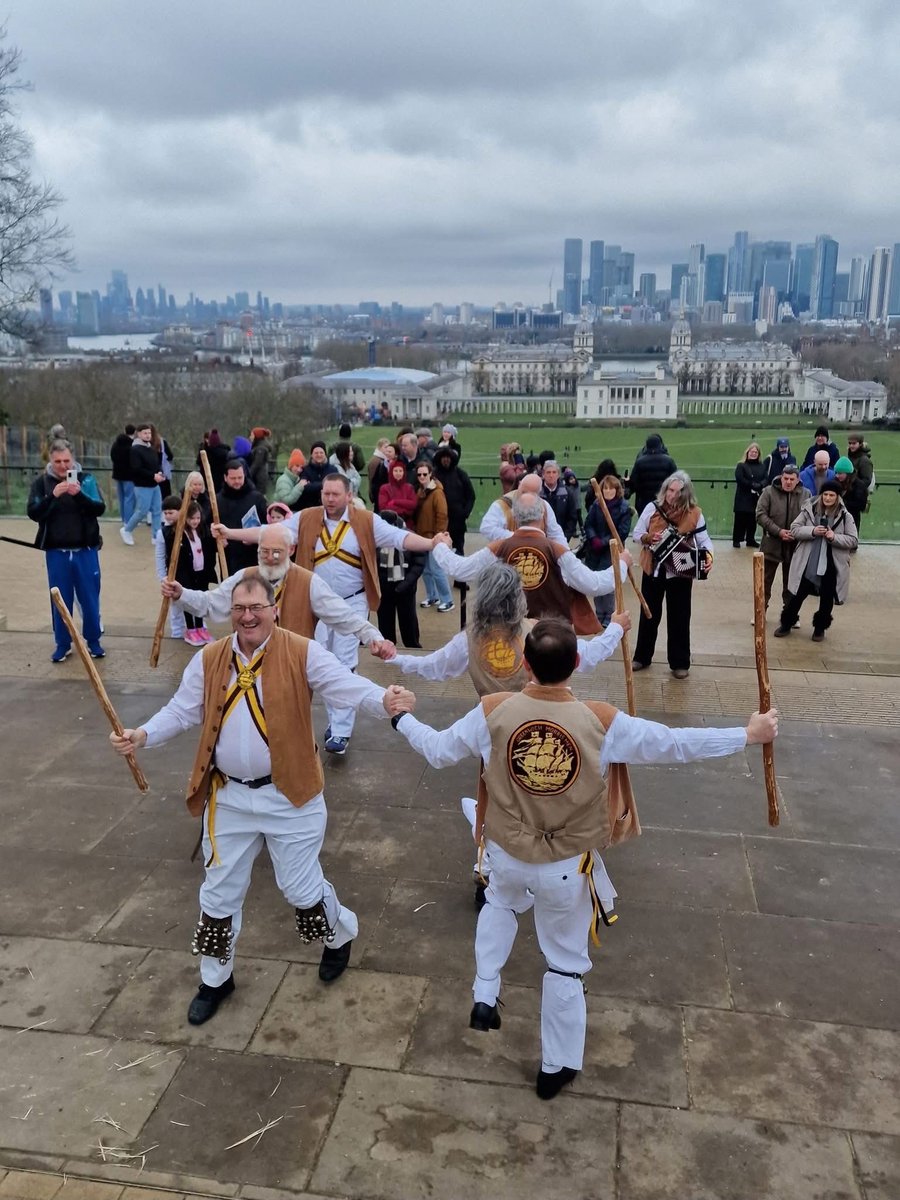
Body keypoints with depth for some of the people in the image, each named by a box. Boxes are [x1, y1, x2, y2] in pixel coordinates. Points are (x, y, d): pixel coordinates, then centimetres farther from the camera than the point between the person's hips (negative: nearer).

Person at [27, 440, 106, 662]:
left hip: (85, 550, 0)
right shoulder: (41, 482, 0)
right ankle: (62, 644, 21)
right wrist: (53, 496, -23)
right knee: (61, 600, 9)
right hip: (56, 552, 0)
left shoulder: (86, 479, -2)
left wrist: (79, 494, -25)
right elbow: (33, 513, -8)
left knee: (90, 598, 8)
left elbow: (100, 508, -9)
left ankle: (93, 641, 23)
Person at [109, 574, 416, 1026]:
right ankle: (215, 978, 39)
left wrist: (384, 701, -42)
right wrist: (143, 735, -14)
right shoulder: (209, 660, -2)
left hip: (288, 796, -4)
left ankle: (340, 936, 43)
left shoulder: (303, 654, -14)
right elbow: (181, 711, 4)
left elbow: (349, 687, -22)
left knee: (301, 886, 10)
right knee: (219, 891, 16)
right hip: (227, 797, 4)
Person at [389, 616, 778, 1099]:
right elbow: (675, 745, -15)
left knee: (501, 901, 38)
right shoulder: (601, 722, -24)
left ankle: (484, 996, 35)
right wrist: (749, 734, -2)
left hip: (506, 853, 2)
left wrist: (400, 717, 13)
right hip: (567, 867, -2)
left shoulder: (494, 711, -20)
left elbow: (438, 751, -6)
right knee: (565, 961, 20)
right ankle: (556, 1067, 37)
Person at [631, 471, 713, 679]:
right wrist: (648, 538, -19)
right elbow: (636, 533, 2)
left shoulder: (694, 512, -7)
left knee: (679, 617, 6)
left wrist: (708, 555, -23)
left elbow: (703, 539, -3)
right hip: (653, 569, 1)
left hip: (681, 572, -1)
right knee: (649, 615, 12)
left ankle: (680, 663, 18)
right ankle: (642, 657, 27)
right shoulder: (652, 508, -5)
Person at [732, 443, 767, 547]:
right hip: (743, 497, -4)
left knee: (753, 520, 7)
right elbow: (739, 479, -12)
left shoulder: (761, 467, 13)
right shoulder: (741, 465, 0)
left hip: (756, 497, 4)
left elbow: (766, 479, 3)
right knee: (740, 519, -4)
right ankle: (736, 540, 1)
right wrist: (752, 485, -16)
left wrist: (759, 485, -17)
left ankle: (750, 540, 17)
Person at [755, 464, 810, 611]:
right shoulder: (769, 492, -5)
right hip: (772, 544, -2)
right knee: (765, 580, 7)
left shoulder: (805, 494, 1)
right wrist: (778, 531, -17)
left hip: (795, 545, 2)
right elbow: (760, 515, -9)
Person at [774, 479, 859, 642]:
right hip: (807, 564, 0)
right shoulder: (809, 510, -2)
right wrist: (812, 531, -19)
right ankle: (786, 624, 27)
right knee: (797, 596, 10)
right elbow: (794, 529, -2)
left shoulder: (845, 516, -3)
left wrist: (834, 537, -19)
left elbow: (854, 540, -2)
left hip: (832, 566, 0)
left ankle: (820, 628, 31)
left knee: (826, 600, 12)